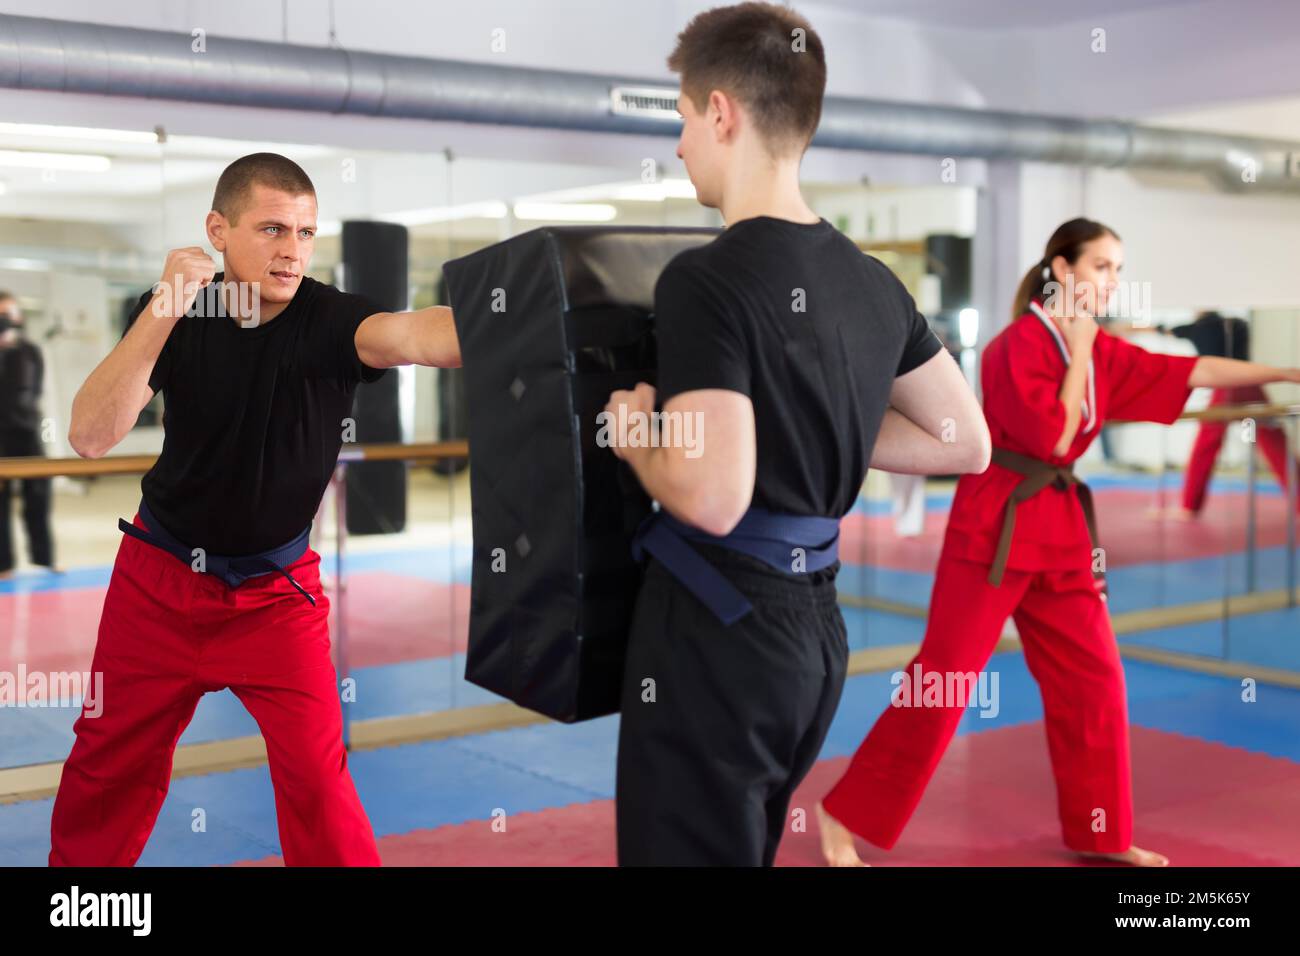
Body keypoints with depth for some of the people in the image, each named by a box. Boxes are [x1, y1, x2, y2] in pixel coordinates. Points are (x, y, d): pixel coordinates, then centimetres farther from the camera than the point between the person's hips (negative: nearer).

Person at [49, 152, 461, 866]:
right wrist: (165, 309, -31)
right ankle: (75, 860, 40)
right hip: (159, 579, 2)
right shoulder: (172, 313, -10)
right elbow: (90, 436, -22)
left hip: (277, 593, -2)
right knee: (107, 766, 16)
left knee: (317, 779, -6)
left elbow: (413, 333, -41)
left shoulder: (328, 320, -18)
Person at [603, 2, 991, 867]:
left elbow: (712, 496, -26)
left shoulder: (706, 280, -18)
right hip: (816, 629, 8)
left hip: (716, 631, -8)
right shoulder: (873, 283, 5)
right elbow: (965, 444, 12)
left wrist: (635, 434, -7)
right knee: (745, 845, 24)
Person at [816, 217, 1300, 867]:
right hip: (995, 523, -8)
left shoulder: (1100, 351, 11)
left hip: (1057, 525, 8)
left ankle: (1098, 833, 24)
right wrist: (1078, 352, -11)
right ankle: (844, 816, 3)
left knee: (1092, 678, 10)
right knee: (942, 682, -7)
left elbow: (1192, 371, 12)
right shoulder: (1021, 343, -13)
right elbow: (1054, 439, -19)